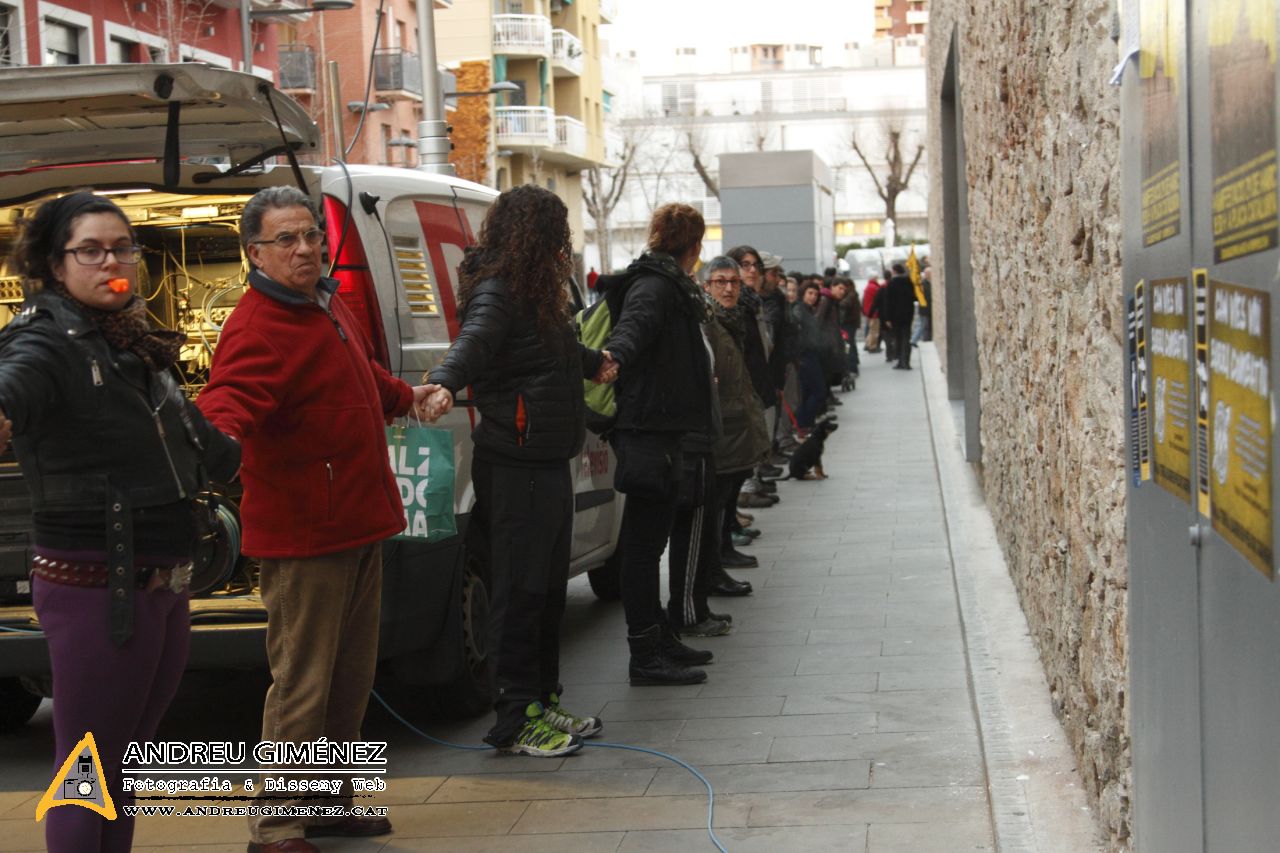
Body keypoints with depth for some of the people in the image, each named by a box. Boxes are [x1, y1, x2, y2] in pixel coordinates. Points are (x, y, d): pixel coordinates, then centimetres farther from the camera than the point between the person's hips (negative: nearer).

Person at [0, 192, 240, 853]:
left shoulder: (135, 346, 11)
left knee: (127, 765, 20)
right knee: (89, 772, -1)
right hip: (96, 584, -8)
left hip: (164, 583, 8)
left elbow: (201, 444, 27)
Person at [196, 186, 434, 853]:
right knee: (302, 687, -4)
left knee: (351, 680, 19)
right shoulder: (256, 328, -19)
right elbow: (229, 397, -36)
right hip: (303, 537, -10)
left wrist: (404, 397, 48)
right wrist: (218, 435, -58)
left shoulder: (324, 304, 12)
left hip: (357, 525, 10)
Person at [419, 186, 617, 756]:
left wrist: (595, 362, 51)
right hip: (515, 467, -10)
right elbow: (473, 340, -35)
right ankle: (516, 721, 4)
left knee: (549, 588, 16)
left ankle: (542, 703, 28)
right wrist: (443, 383, -54)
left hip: (547, 463, 10)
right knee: (520, 592, -4)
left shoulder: (535, 294, 16)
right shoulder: (496, 294, -15)